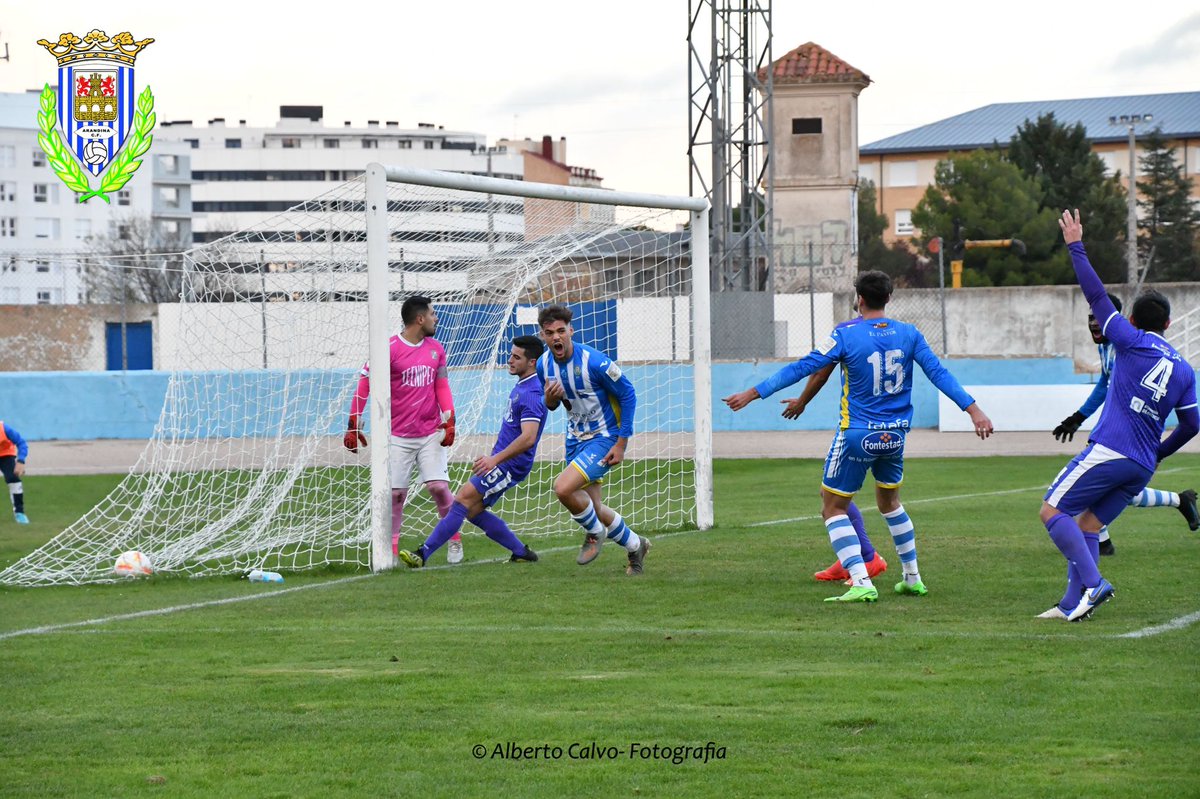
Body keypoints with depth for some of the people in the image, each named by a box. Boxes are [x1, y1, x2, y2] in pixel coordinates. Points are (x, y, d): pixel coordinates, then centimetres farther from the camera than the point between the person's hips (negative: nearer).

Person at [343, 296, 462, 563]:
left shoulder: (436, 349, 7)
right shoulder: (389, 350, -10)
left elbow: (442, 387, 13)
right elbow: (364, 385, -7)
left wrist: (449, 420, 0)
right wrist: (353, 425, -10)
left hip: (431, 434, 3)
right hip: (399, 437, -3)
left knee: (439, 487, -7)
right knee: (395, 493, -4)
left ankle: (455, 540, 10)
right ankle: (391, 549, 7)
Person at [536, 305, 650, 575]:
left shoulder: (594, 361, -23)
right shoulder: (544, 364, -4)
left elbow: (628, 395, -14)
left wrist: (621, 444, -15)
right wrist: (549, 399, -15)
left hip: (605, 438, -7)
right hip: (576, 439, 7)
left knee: (563, 488, -25)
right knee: (593, 509, 10)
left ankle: (595, 532, 4)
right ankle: (636, 546, 36)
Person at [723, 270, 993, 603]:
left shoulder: (846, 334, -12)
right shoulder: (909, 334, 0)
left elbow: (802, 368, -12)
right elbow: (939, 373, -2)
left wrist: (753, 393, -8)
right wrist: (973, 409, 2)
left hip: (857, 435, -5)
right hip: (895, 436, 5)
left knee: (833, 508, 5)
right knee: (890, 502, 26)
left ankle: (862, 584, -10)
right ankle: (913, 578, 29)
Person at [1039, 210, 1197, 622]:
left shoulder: (1132, 343, -1)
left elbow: (1096, 296, -1)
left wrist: (1076, 247, 7)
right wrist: (1159, 453, 30)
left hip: (1108, 452, -7)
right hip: (1142, 466, 7)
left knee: (1052, 511, -2)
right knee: (1088, 524, 13)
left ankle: (1093, 583, -16)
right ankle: (1072, 604, 5)